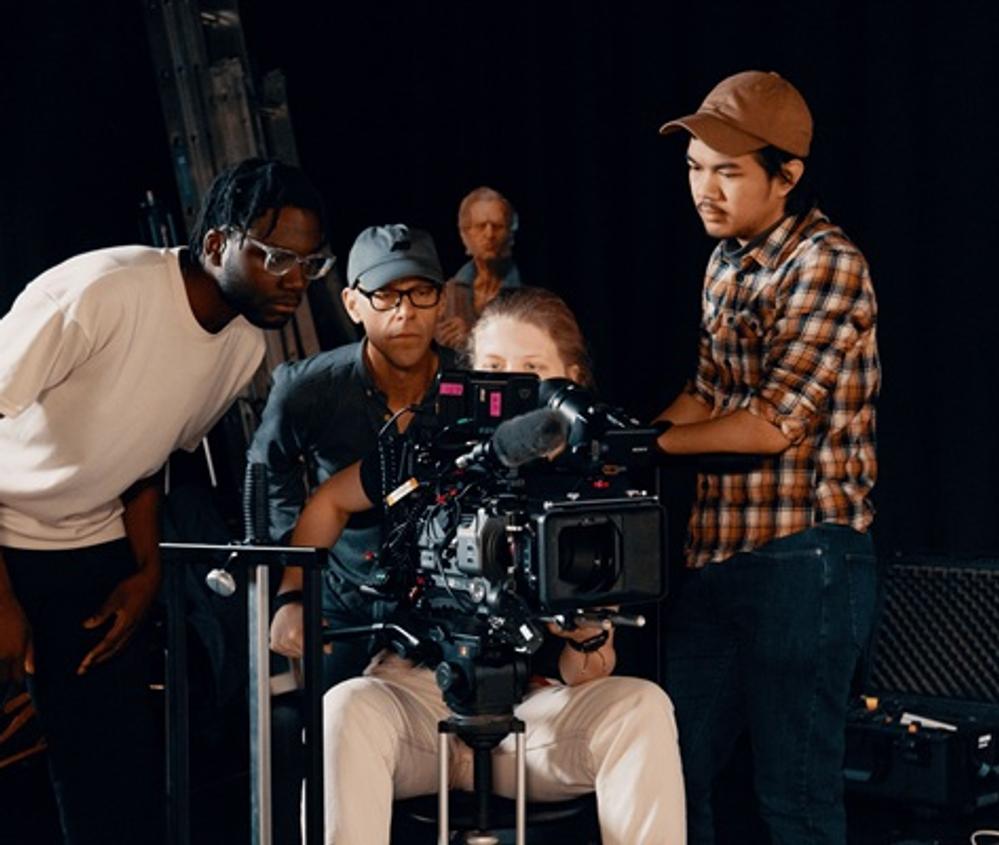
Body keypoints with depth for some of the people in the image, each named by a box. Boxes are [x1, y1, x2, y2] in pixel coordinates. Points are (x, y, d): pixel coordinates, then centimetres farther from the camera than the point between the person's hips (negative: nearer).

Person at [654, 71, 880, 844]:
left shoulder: (827, 265, -14)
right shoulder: (727, 262, 12)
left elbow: (775, 424, -18)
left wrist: (651, 442, -10)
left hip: (804, 561, -8)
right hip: (719, 554, 8)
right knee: (675, 767, 11)